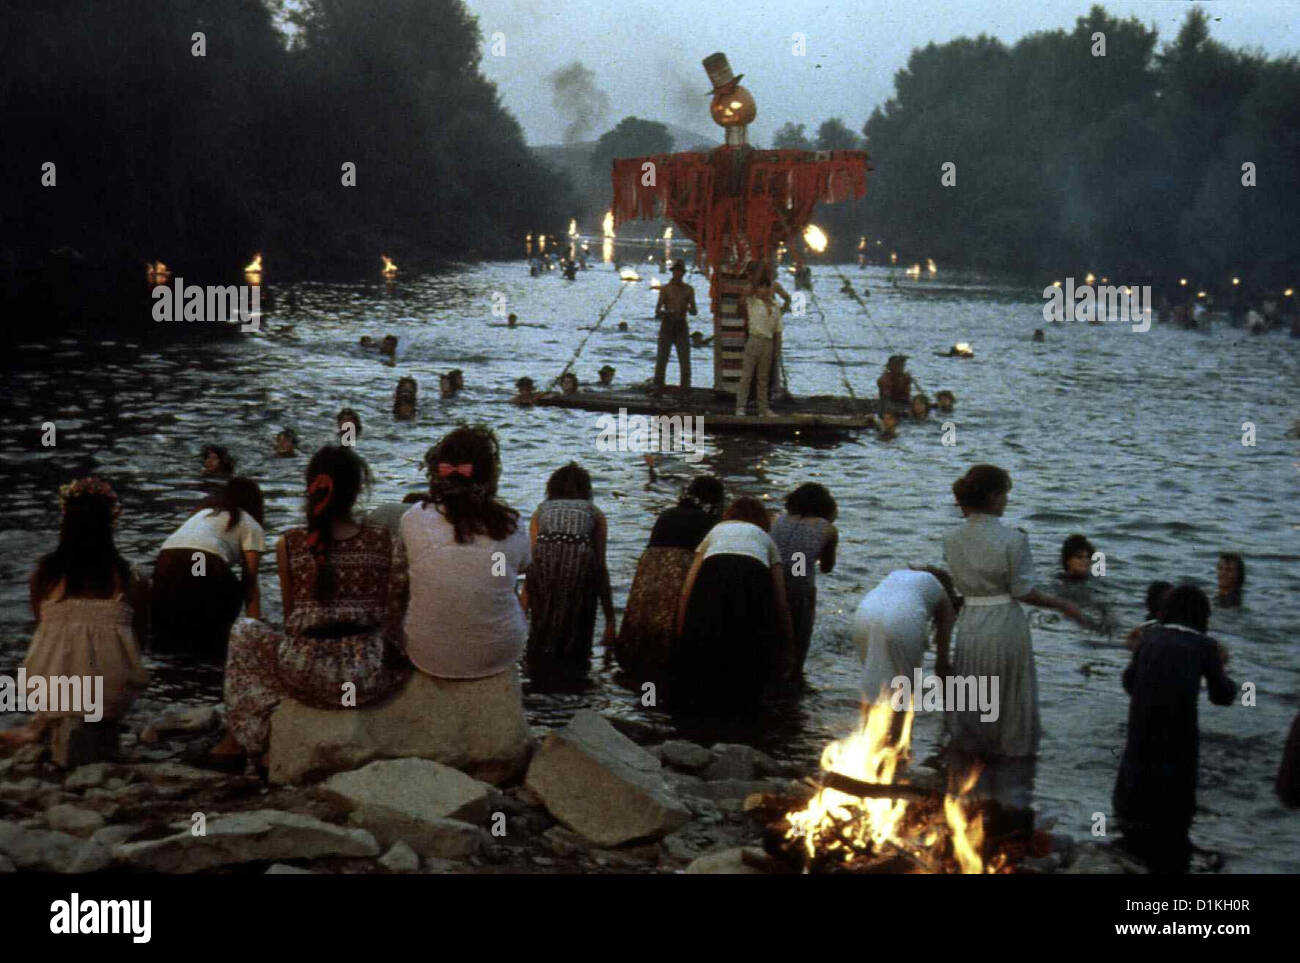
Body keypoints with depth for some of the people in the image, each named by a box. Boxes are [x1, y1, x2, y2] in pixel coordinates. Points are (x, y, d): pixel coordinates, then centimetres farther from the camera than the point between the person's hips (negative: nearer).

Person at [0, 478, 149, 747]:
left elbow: (41, 626, 13)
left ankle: (41, 725, 16)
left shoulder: (43, 574, -2)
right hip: (114, 699, -1)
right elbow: (140, 636, 7)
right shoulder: (132, 580, -4)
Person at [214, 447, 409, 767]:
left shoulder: (289, 545, -3)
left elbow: (291, 621, 7)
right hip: (369, 681, 0)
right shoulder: (387, 543, -2)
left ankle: (241, 738, 31)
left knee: (244, 632, 27)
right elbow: (393, 623, 2)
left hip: (307, 677, 0)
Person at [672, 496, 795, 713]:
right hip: (753, 579, 0)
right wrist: (788, 647, 34)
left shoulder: (715, 532, 37)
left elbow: (686, 591, 23)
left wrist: (681, 637, 24)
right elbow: (780, 603, 27)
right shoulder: (765, 538, 36)